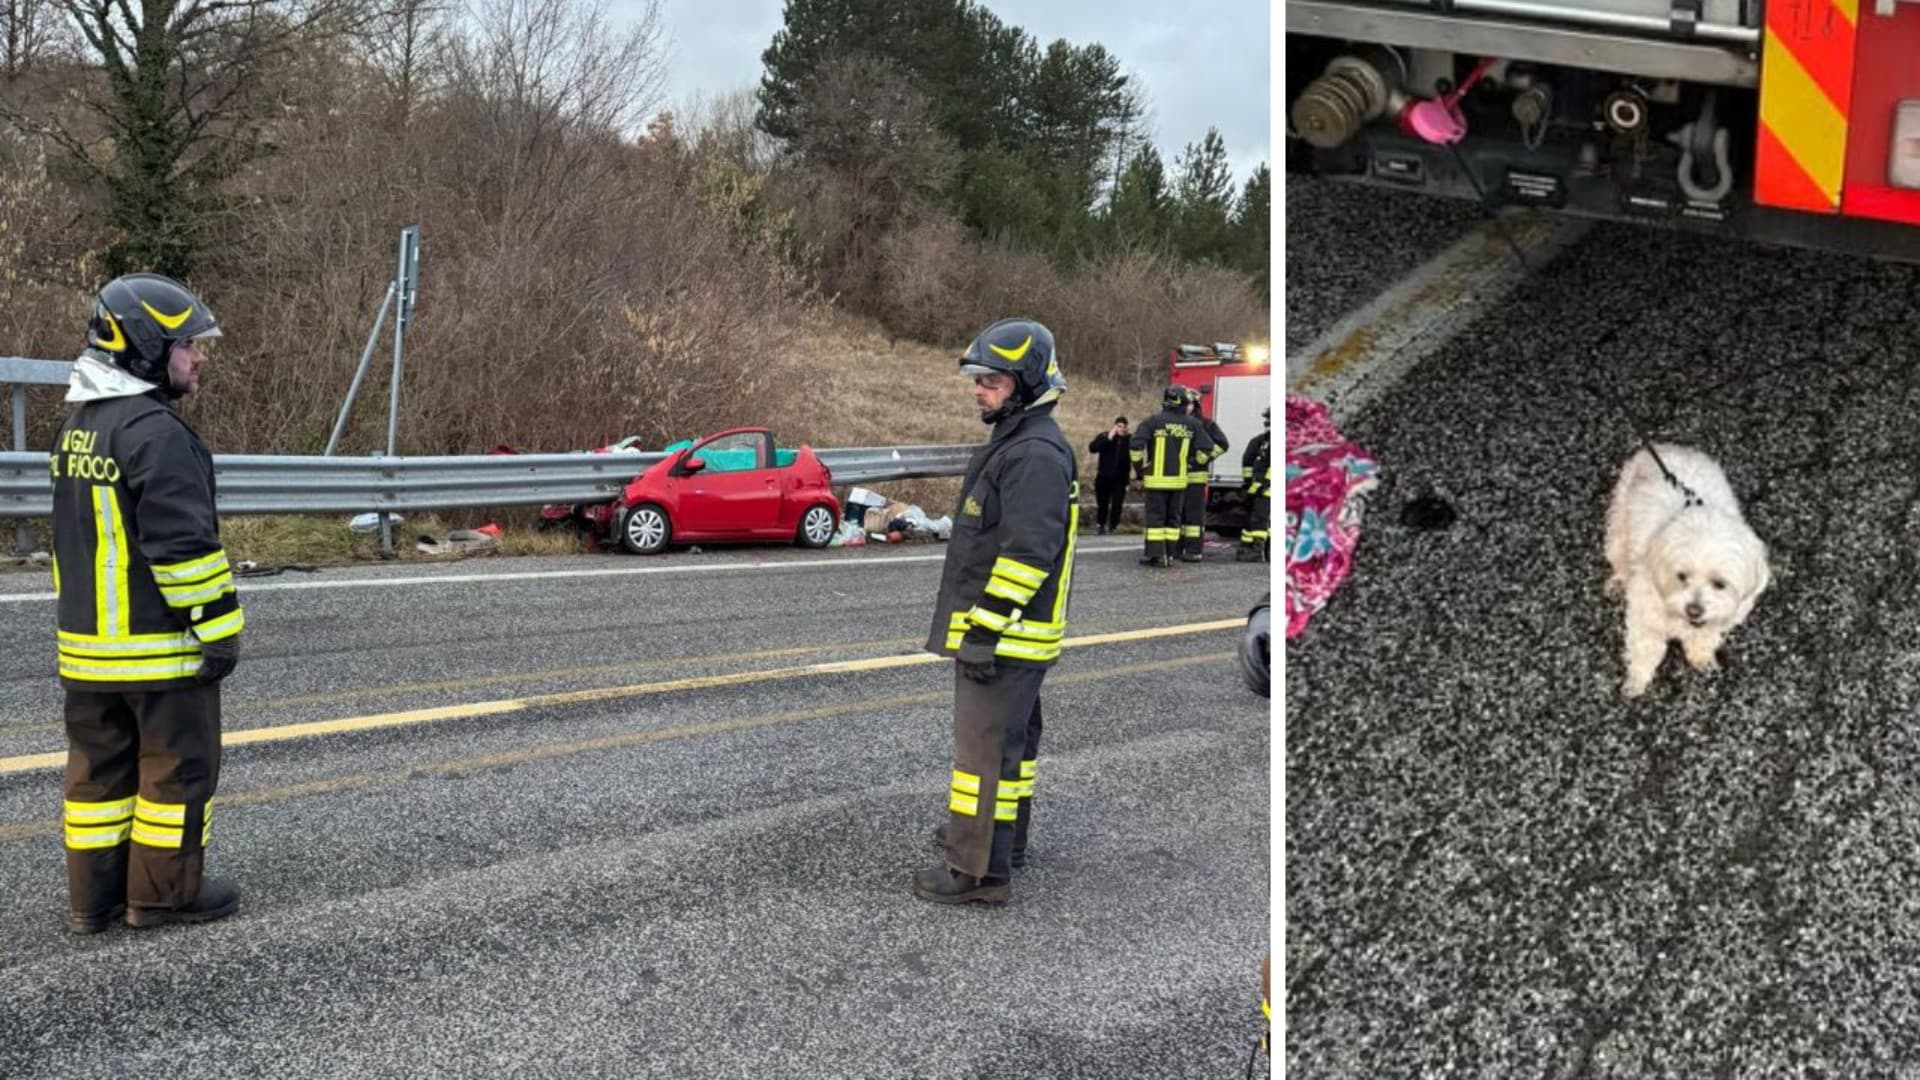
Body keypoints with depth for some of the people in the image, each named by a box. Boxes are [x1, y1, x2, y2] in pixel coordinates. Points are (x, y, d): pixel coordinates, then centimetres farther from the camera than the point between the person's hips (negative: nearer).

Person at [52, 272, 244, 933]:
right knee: (177, 769, 3)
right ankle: (163, 894, 10)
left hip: (88, 644, 9)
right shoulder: (156, 432, -18)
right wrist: (219, 628, -16)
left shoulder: (79, 427, 13)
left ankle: (93, 897, 19)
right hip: (160, 647, -9)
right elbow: (184, 544, -22)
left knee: (100, 769, 14)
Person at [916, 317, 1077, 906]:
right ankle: (1004, 836, 35)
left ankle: (978, 870, -3)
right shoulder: (1014, 446, 16)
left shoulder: (1036, 455, -19)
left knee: (983, 747, -7)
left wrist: (984, 630, -24)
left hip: (1004, 636, -11)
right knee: (1012, 739, 21)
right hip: (1006, 634, 11)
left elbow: (1026, 554, -25)